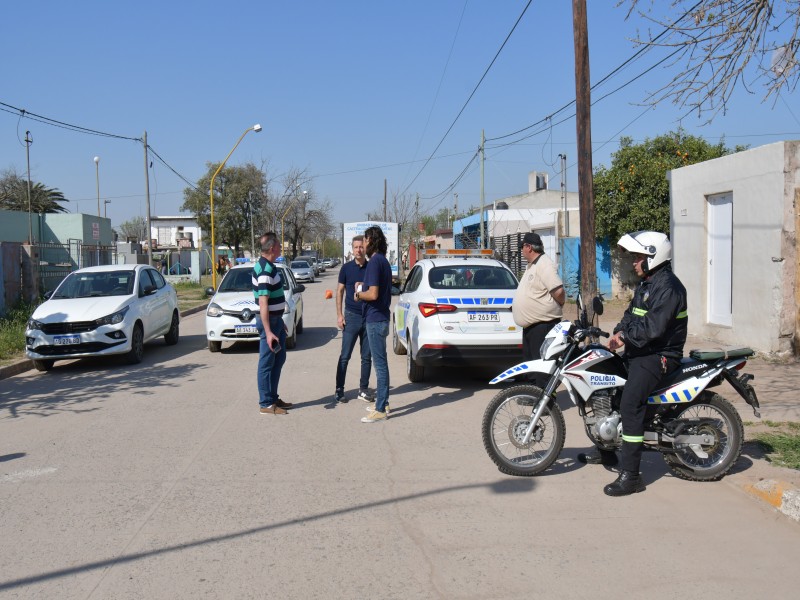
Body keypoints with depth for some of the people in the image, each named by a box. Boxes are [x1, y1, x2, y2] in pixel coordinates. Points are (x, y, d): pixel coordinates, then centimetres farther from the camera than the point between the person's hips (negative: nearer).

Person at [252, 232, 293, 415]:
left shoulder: (269, 267, 10)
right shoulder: (265, 271, -21)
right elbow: (263, 303, -26)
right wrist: (268, 332, -29)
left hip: (276, 319, 10)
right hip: (269, 320, -10)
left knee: (279, 359, 17)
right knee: (267, 363, -2)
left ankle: (273, 397, 26)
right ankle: (266, 404, 7)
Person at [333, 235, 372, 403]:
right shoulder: (346, 268, 0)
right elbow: (340, 291, 3)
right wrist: (339, 314, -3)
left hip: (369, 317, 2)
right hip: (351, 316, -2)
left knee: (367, 356, 8)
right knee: (345, 356, -1)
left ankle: (363, 389, 18)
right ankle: (339, 390, 7)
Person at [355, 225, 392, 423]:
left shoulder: (375, 262, -17)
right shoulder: (383, 261, 14)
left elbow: (373, 294, -24)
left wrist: (358, 294, -7)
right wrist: (363, 288, 14)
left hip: (375, 320, -10)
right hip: (381, 317, 10)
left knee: (380, 363, -7)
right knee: (380, 362, 16)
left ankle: (380, 410, -3)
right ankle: (382, 402, 26)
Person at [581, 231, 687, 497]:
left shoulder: (668, 287, -17)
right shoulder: (647, 283, 17)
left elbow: (653, 328, -26)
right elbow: (631, 313, 18)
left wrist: (625, 338, -17)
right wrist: (620, 332, -1)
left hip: (658, 355, -11)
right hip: (639, 352, 11)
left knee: (630, 404, -25)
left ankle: (630, 476, -23)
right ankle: (606, 450, 32)